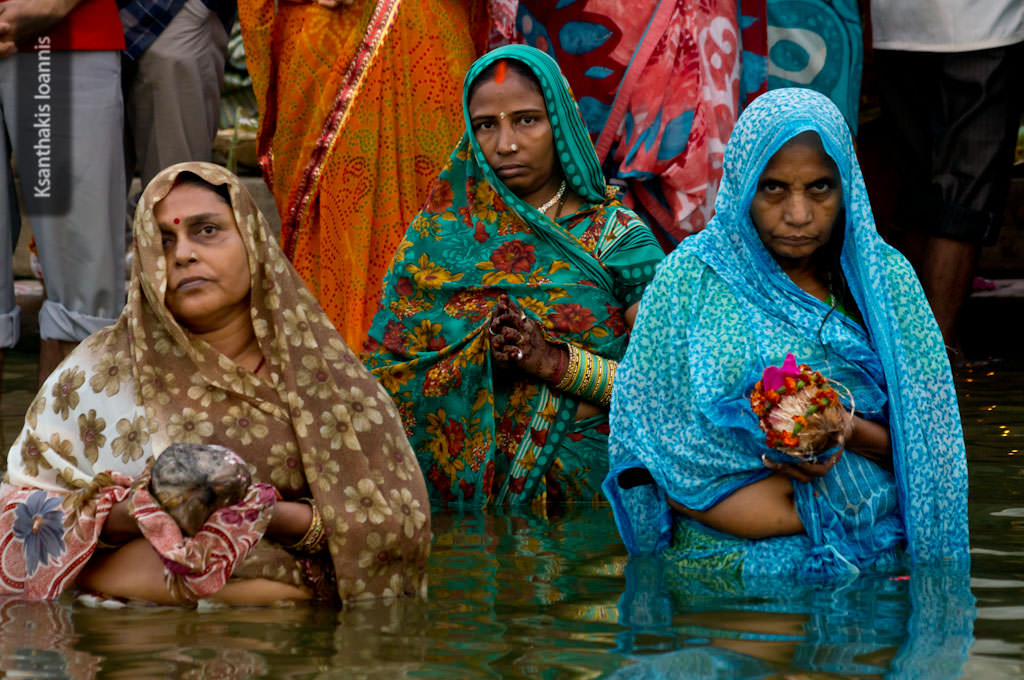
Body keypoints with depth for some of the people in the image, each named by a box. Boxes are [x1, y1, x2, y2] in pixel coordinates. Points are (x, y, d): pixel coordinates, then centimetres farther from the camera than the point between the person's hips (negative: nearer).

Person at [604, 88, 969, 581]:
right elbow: (641, 445, -2)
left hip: (872, 561, 1)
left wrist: (852, 432, -14)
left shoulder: (886, 279, 9)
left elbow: (926, 445, 9)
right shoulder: (691, 278, 3)